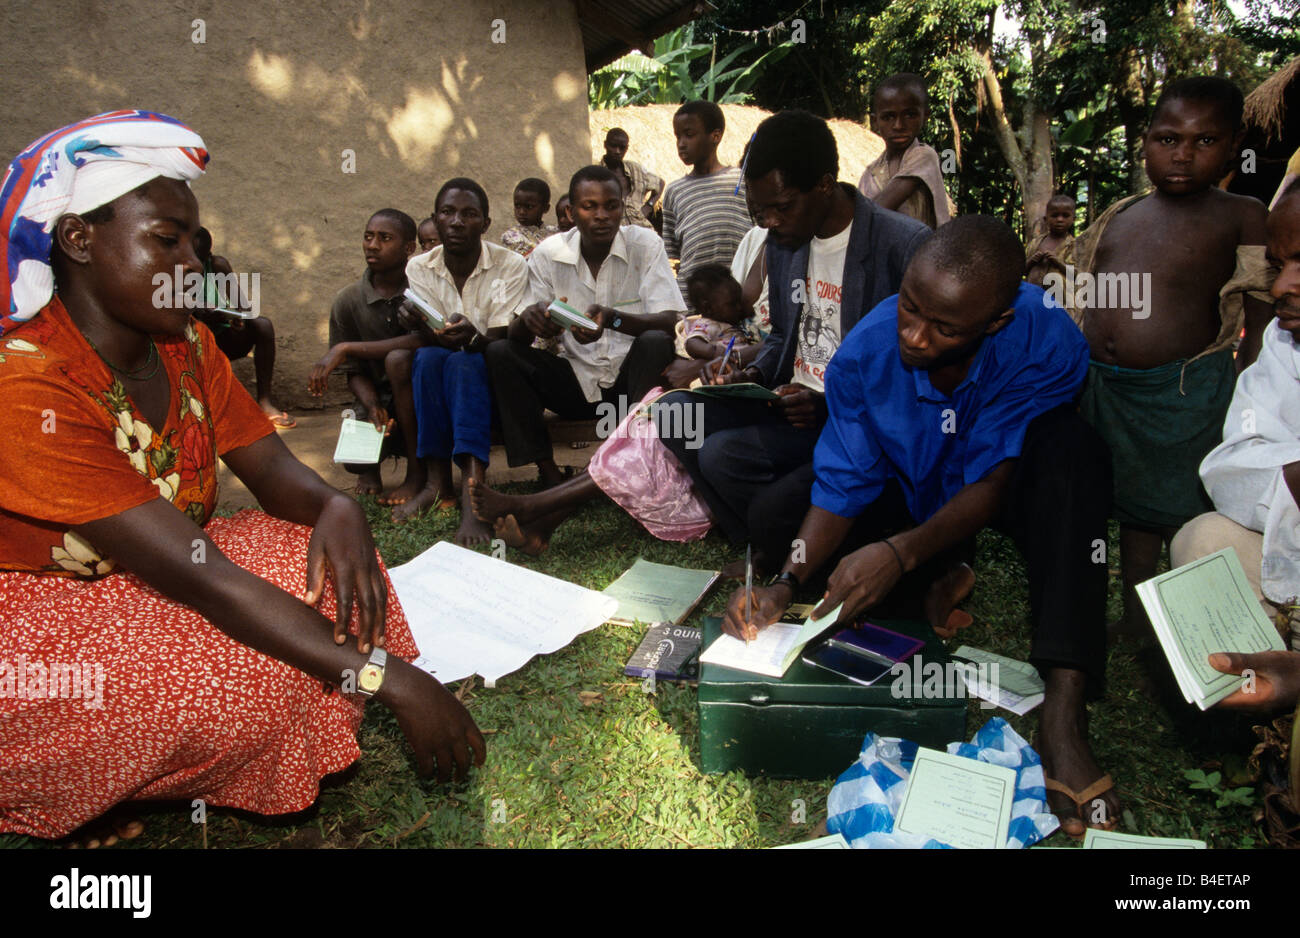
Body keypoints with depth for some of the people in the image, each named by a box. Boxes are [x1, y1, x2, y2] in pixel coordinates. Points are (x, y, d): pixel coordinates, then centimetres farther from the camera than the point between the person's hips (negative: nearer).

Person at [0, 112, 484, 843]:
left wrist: (336, 508, -29)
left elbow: (274, 471, -2)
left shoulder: (185, 345, -2)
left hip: (151, 588, 8)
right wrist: (392, 680, -36)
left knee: (332, 565, -12)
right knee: (246, 675, -30)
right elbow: (198, 576, -34)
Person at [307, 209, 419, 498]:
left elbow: (426, 339, -29)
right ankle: (372, 466, 19)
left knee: (399, 359, -33)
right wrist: (373, 406, -23)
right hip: (378, 398, 3)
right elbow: (354, 373, 0)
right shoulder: (348, 301, -2)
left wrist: (347, 348, -28)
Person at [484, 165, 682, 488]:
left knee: (655, 342, -32)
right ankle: (548, 471, -21)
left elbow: (671, 323, -17)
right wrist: (528, 318, -31)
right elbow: (515, 335, -4)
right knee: (499, 353, -18)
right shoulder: (548, 254, -2)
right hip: (576, 381, 2)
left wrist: (613, 318, -37)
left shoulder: (645, 244, -6)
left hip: (630, 377, -2)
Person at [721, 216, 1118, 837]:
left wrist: (901, 550, -44)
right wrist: (786, 585, -33)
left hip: (991, 499, -2)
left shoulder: (1046, 342, -30)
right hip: (909, 497, 2)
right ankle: (934, 582, -9)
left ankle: (1064, 709, -42)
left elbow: (993, 482, -28)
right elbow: (842, 489, -17)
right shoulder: (864, 354, -24)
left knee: (1067, 444, -37)